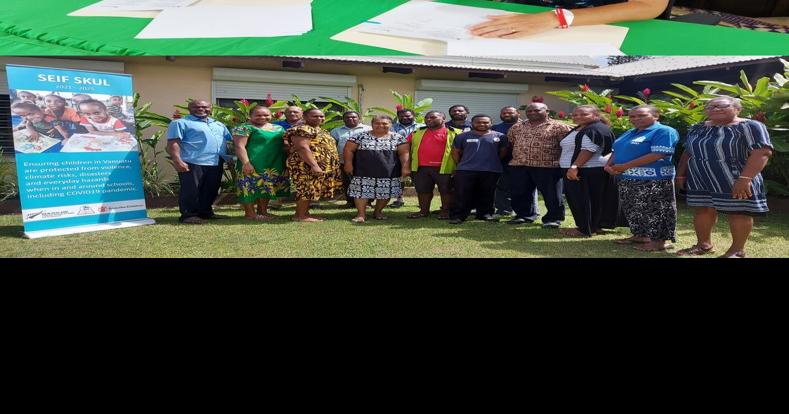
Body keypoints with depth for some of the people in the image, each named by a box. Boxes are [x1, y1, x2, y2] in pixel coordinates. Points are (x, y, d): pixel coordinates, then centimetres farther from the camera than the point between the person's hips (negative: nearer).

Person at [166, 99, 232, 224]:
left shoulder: (219, 125, 21)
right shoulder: (180, 123, 2)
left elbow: (231, 140, 25)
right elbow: (173, 143, -7)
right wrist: (177, 161, -18)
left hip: (216, 163, 6)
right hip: (193, 163, -6)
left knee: (211, 190, 11)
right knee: (190, 190, -4)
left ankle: (206, 212, 23)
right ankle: (188, 215, 4)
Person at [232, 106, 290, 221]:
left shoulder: (278, 128, 15)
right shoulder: (245, 128, -6)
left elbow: (285, 144, 20)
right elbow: (239, 146, -13)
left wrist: (286, 162, 13)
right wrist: (246, 163, -22)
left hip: (275, 165, 7)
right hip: (253, 164, -7)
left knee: (267, 188, 13)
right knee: (250, 188, -4)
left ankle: (262, 211, 24)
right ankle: (250, 213, 5)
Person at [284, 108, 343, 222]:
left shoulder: (320, 130, 19)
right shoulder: (302, 130, -14)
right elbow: (302, 148, -24)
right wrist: (314, 165, -30)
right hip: (306, 166, -10)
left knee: (311, 190, 12)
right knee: (307, 190, -9)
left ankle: (305, 213, 18)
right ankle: (300, 216, -3)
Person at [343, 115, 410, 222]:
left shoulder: (398, 138, 2)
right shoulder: (360, 136, 2)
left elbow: (404, 153, -2)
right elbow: (348, 150, 2)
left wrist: (405, 167, -12)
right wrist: (348, 164, -7)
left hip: (388, 172, 1)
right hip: (364, 171, 0)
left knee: (384, 192, 5)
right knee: (362, 191, -5)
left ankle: (377, 212, 23)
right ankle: (361, 214, 5)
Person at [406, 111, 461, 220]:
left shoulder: (454, 133, 0)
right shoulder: (417, 133, 14)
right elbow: (407, 148, 15)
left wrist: (457, 167, -9)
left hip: (444, 168, -4)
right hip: (421, 168, 4)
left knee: (446, 190, 3)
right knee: (423, 190, 10)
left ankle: (446, 211, 14)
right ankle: (424, 211, 21)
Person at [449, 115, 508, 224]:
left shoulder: (499, 136, 6)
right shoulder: (463, 136, 5)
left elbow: (503, 152, 10)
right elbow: (455, 152, 10)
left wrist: (493, 161, 8)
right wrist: (462, 164, 8)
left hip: (491, 171, 1)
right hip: (465, 170, -1)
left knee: (486, 194, 7)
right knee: (462, 194, -3)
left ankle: (485, 213, 21)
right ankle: (458, 216, 1)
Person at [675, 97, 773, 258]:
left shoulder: (749, 126, -10)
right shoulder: (696, 129, 9)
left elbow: (762, 152, -19)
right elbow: (688, 153, 16)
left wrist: (744, 179, -28)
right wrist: (681, 174, 10)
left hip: (733, 181, -6)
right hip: (699, 180, 6)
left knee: (737, 212, -1)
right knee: (703, 210, 8)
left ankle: (737, 250, 8)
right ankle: (703, 244, 19)